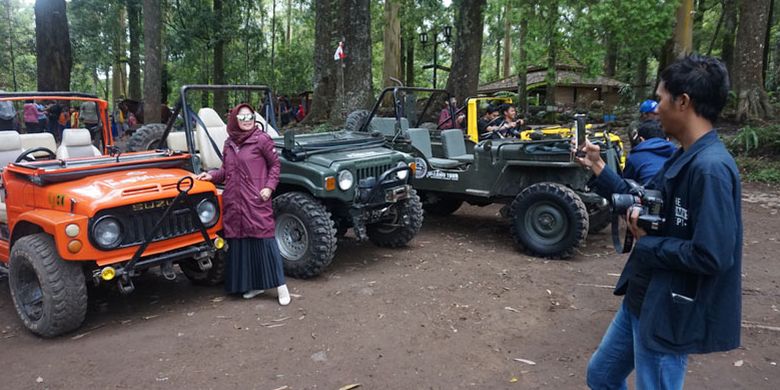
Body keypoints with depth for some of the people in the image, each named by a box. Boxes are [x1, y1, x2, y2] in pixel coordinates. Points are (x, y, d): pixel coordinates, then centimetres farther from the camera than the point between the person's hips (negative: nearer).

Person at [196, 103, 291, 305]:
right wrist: (211, 175, 3)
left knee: (264, 239, -6)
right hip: (234, 202, 6)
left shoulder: (261, 139, -4)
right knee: (240, 241, 8)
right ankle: (254, 284, 21)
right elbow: (226, 170, 19)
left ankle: (280, 285, 2)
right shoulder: (229, 143, 13)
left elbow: (274, 164, 0)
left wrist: (269, 186, -10)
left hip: (256, 200, -6)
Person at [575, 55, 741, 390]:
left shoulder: (711, 167, -25)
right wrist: (598, 168, 10)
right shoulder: (683, 158, 5)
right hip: (642, 299, 9)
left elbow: (712, 257, -30)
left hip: (670, 311, -9)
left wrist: (645, 243, -16)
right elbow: (642, 207, 15)